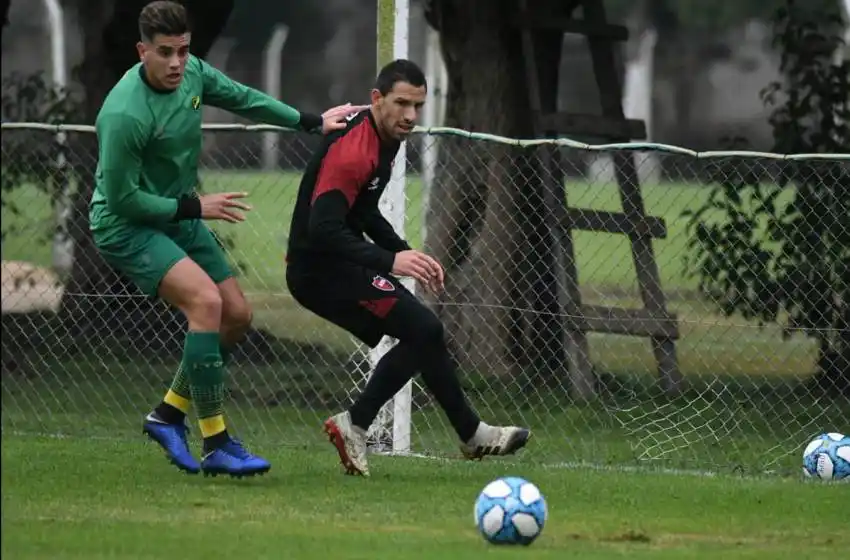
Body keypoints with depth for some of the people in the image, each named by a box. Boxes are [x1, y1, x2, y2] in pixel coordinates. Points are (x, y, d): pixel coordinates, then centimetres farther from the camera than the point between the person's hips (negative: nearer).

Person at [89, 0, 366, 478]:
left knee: (238, 316, 8)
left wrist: (312, 123, 15)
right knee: (206, 300, -27)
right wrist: (193, 208, -16)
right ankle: (217, 446, -23)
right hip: (125, 225, -9)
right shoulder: (126, 114, -29)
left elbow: (242, 99, 13)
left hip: (177, 216, 9)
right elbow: (121, 197, -23)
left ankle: (169, 415, 21)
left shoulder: (192, 74, -6)